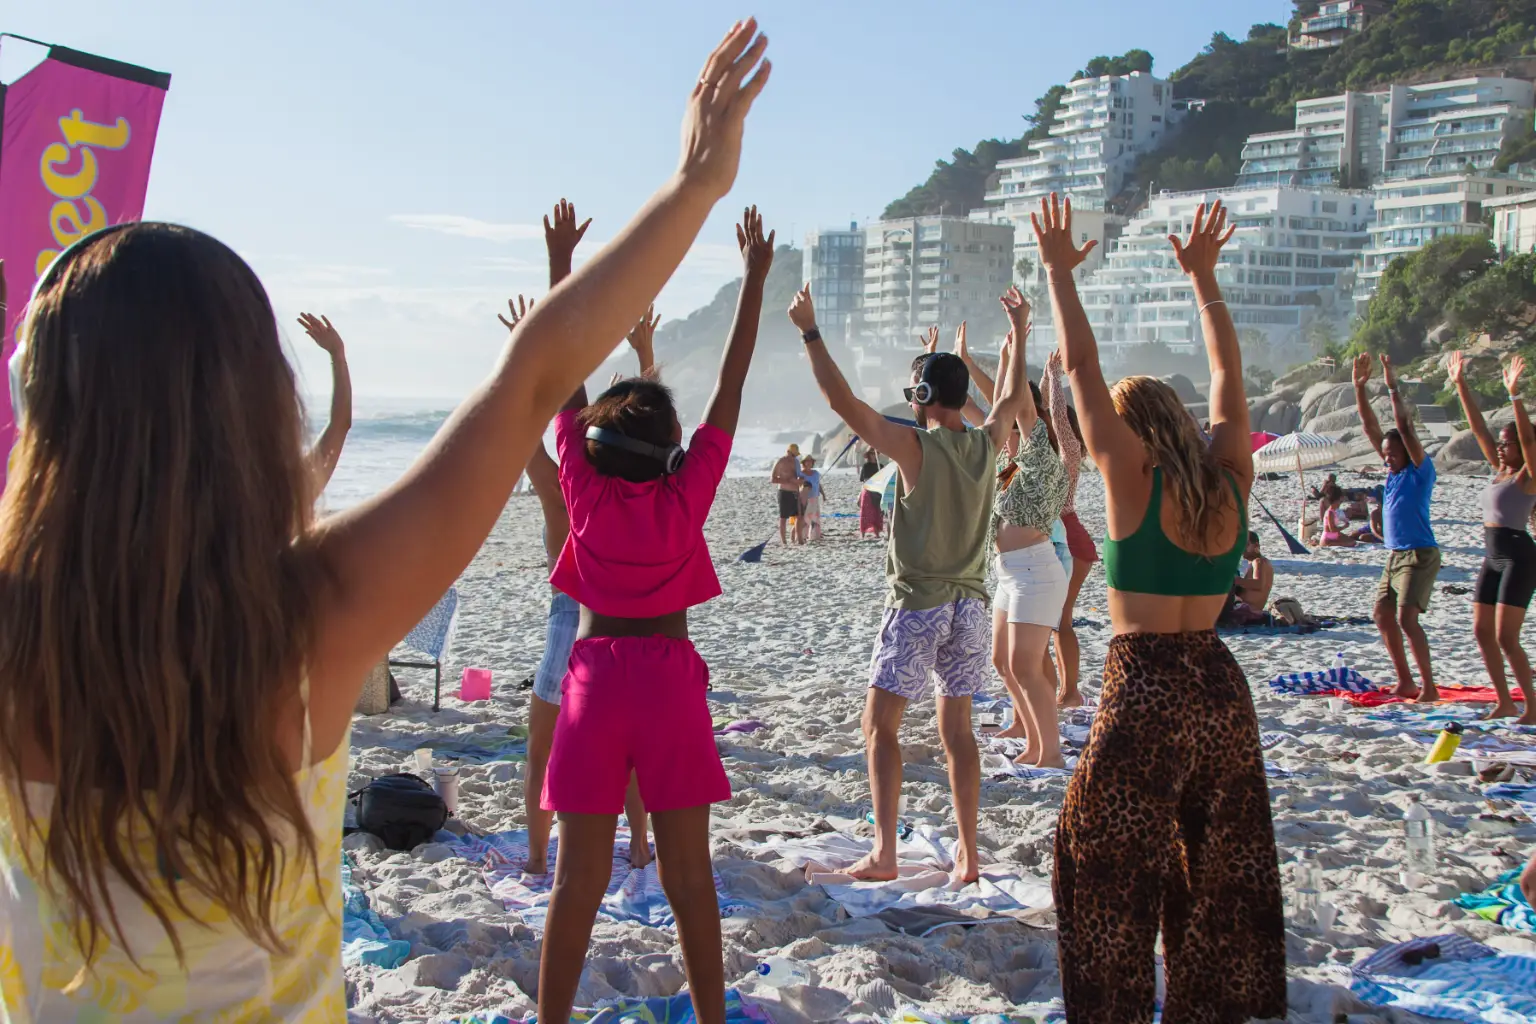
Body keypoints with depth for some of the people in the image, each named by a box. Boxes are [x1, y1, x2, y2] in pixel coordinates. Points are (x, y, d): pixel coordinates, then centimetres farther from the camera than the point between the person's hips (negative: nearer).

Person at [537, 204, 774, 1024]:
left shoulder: (586, 492, -3)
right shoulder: (687, 494, -4)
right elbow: (731, 386, 2)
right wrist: (754, 279, 8)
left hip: (596, 678, 0)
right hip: (671, 679, 0)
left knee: (580, 877, 5)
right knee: (688, 875, 7)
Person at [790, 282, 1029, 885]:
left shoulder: (914, 445, -14)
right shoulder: (986, 445, 3)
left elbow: (843, 401, -18)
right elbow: (1013, 399, 24)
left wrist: (810, 332, -11)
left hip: (918, 604, -6)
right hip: (970, 604, 6)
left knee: (880, 724, 1)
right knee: (957, 728, 12)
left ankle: (884, 852, -6)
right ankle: (968, 854, 13)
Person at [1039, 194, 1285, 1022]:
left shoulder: (1133, 481, -9)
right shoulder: (1229, 480, 3)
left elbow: (1082, 368, -5)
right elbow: (1228, 373, 15)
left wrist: (1059, 271, 5)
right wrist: (1203, 275, 24)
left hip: (1143, 688, -6)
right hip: (1220, 686, 6)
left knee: (1111, 867, 7)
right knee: (1219, 868, 16)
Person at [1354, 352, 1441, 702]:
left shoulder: (1421, 470, -7)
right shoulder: (1393, 471, 11)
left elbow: (1405, 428, -19)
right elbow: (1370, 427, 9)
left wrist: (1393, 388, -18)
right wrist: (1360, 387, 4)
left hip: (1420, 555, -8)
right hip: (1395, 556, 9)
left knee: (1406, 618, -18)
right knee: (1382, 616, 8)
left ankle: (1429, 686, -14)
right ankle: (1405, 680, 18)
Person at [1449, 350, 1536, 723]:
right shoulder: (1499, 470, 12)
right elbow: (1478, 427, 13)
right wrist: (1461, 385, 11)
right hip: (1493, 557, 8)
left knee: (1506, 637, -10)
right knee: (1482, 631, 7)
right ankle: (1505, 702, 16)